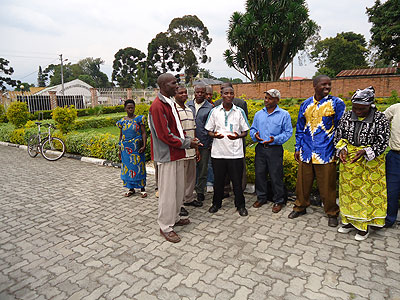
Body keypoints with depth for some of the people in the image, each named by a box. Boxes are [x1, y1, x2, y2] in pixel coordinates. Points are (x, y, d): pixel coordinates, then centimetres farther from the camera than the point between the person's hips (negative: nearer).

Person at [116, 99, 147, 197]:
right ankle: (131, 188, 20)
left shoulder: (139, 119, -2)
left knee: (139, 166, 1)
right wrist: (120, 149, 9)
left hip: (137, 147, -3)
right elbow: (121, 136, 11)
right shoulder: (122, 121, 7)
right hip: (126, 148, 3)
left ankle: (142, 188, 12)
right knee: (128, 167, 8)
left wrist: (144, 146, -14)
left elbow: (143, 133, -4)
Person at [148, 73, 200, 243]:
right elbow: (164, 135, -20)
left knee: (178, 189, 18)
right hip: (167, 155, -10)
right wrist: (186, 143, -13)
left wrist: (187, 139, 5)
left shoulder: (170, 103, 14)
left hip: (177, 154, 10)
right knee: (168, 191, 0)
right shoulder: (157, 106, -17)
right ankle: (166, 227, 14)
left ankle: (174, 218, 34)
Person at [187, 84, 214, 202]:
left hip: (204, 143, -2)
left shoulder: (210, 107, 0)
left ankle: (200, 191, 22)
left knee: (202, 168, 7)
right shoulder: (188, 105, 8)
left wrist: (212, 143, -3)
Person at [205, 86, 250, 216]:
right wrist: (215, 135, -14)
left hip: (235, 152, -1)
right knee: (218, 180, 11)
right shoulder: (214, 111, 5)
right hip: (218, 152, 1)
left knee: (237, 180, 6)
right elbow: (209, 131, 9)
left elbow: (245, 131, 8)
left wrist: (238, 136, -14)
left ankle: (240, 205, 24)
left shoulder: (239, 111, 5)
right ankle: (216, 203, 30)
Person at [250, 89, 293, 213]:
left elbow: (288, 132, -3)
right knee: (259, 174, 10)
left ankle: (278, 201, 18)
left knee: (276, 176, 1)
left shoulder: (284, 115, -1)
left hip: (275, 150, -4)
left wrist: (275, 139, -18)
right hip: (260, 148, 4)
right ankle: (261, 198, 27)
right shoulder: (258, 114, 11)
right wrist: (255, 135, -7)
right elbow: (252, 129, 16)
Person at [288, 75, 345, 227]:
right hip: (306, 152, 4)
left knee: (327, 185, 6)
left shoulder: (337, 103, -2)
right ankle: (300, 207, 34)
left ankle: (332, 213, 26)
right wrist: (298, 148, 11)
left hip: (326, 153, -3)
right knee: (302, 182, 13)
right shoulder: (305, 105, 9)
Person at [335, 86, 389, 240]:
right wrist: (342, 149, -13)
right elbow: (338, 135, 5)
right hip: (348, 160, 3)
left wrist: (365, 151, -26)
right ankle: (349, 221, 27)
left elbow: (382, 142, -11)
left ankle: (363, 225, 19)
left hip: (370, 162, -3)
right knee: (349, 190, 11)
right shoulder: (347, 116, -1)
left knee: (368, 192, 4)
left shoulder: (380, 118, -10)